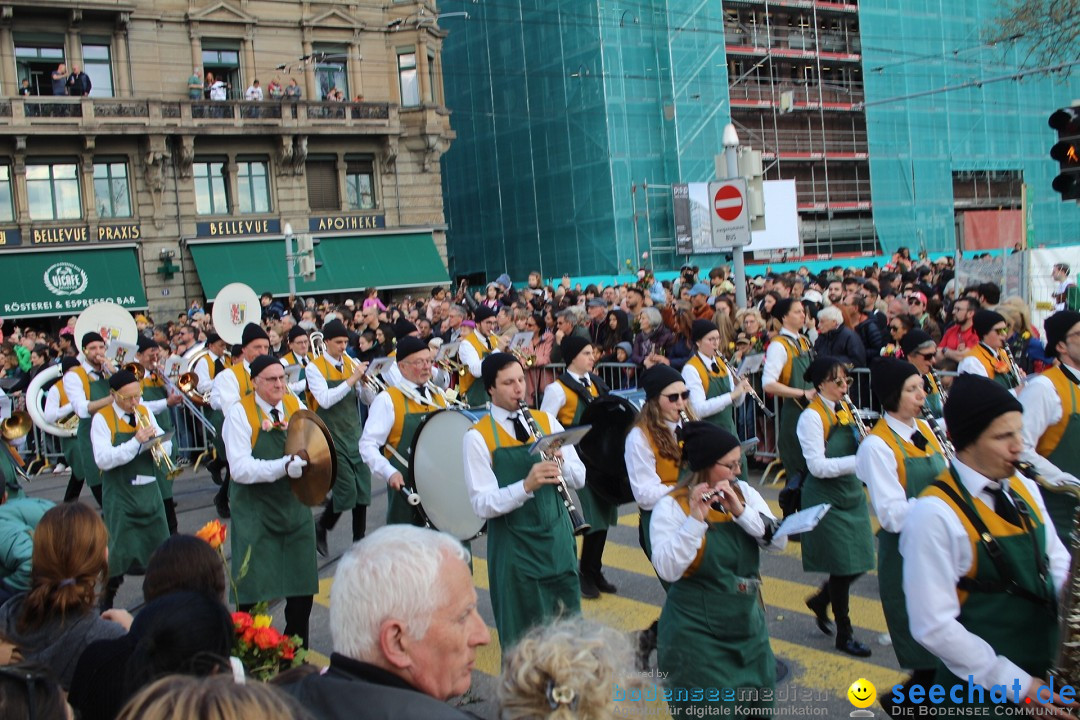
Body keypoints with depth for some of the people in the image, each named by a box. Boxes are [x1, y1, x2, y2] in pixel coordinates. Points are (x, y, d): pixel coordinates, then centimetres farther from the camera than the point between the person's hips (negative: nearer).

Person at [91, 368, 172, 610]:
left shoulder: (145, 412, 6)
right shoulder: (103, 418, -9)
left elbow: (167, 447, 8)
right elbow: (103, 459, -20)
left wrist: (155, 440, -14)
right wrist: (136, 442, -26)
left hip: (149, 491, 5)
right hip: (120, 496, -5)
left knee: (160, 548, 9)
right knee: (121, 552, -4)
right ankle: (106, 603, 15)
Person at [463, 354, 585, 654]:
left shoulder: (546, 421, 4)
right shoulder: (478, 437, -9)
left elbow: (579, 477, 5)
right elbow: (483, 504, -15)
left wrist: (560, 462, -16)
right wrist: (526, 485, -30)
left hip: (557, 538, 4)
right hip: (513, 547, -4)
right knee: (522, 639, 6)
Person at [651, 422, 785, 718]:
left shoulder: (744, 492, 2)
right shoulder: (671, 507, -14)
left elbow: (779, 540, -7)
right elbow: (667, 570, -25)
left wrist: (741, 510, -20)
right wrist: (696, 520, -33)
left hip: (748, 625, 6)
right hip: (698, 635, -6)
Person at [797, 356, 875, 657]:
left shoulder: (845, 409, 7)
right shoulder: (811, 417, -17)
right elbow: (817, 466, -23)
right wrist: (860, 460, -30)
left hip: (851, 492, 7)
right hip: (826, 499, -7)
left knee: (859, 562, 9)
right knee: (843, 566, 0)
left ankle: (820, 600, 35)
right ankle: (844, 634, 18)